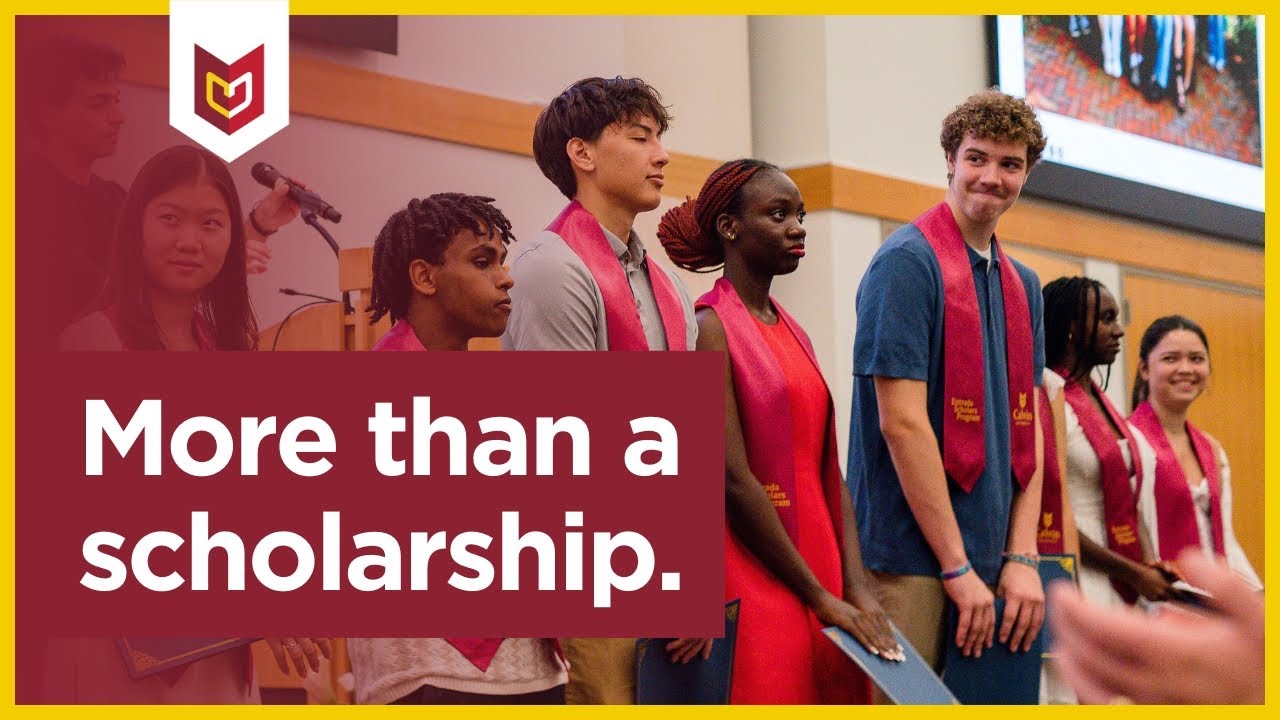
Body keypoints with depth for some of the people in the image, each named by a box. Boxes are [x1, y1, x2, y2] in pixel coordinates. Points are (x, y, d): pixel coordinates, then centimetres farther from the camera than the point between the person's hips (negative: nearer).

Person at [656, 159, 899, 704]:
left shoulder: (793, 333, 14)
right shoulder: (712, 327, -8)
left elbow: (827, 470, 9)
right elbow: (734, 479, -14)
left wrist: (857, 589, -2)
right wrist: (820, 596, -11)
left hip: (821, 580, 7)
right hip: (756, 587, -7)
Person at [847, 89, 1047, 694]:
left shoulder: (1022, 285, 15)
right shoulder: (907, 261, -8)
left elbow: (1025, 426, 13)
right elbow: (902, 421, -15)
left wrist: (1021, 557, 1)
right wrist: (958, 567, -15)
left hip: (988, 563, 7)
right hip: (911, 562, -7)